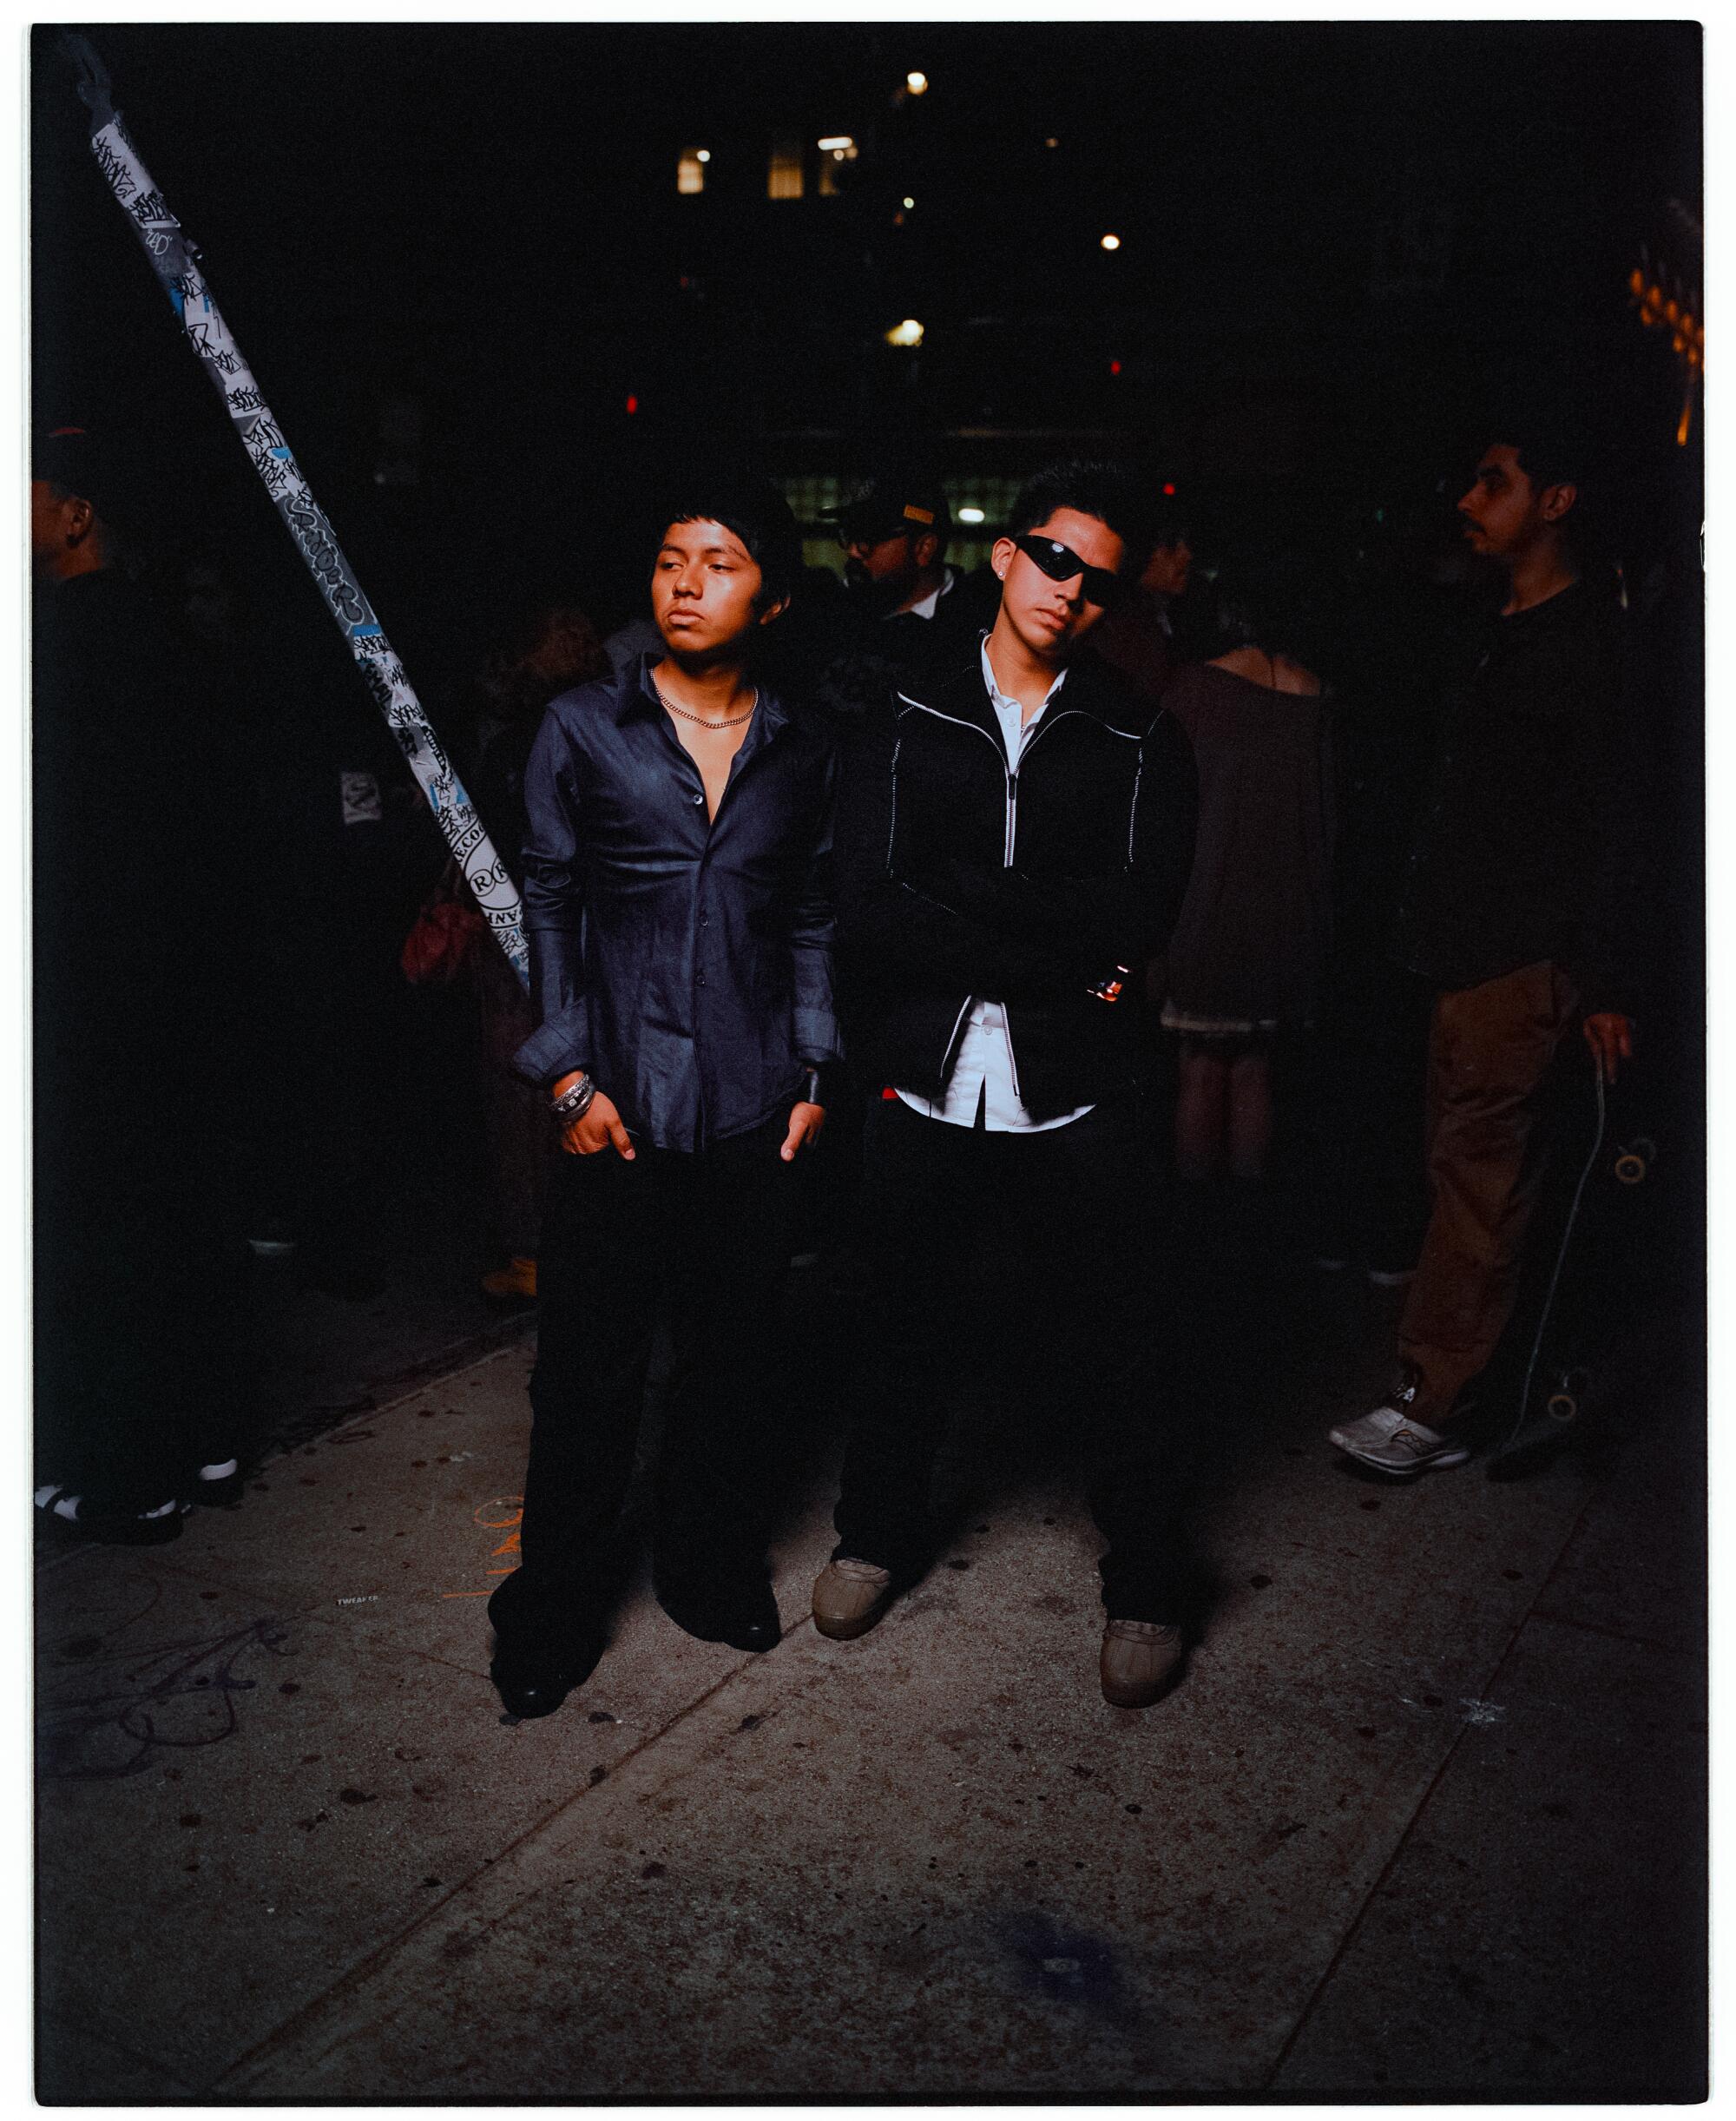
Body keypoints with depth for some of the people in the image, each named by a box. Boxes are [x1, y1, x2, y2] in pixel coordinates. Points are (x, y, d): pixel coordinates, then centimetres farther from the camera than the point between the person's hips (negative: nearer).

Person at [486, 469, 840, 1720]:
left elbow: (812, 921, 14)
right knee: (591, 1363, 2)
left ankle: (713, 1567, 32)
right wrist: (570, 1077, -4)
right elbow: (547, 907, 2)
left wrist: (813, 1071, 7)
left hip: (754, 1104, 2)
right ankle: (556, 1610, 20)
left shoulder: (802, 750, 8)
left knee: (739, 1352, 11)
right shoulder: (584, 729, 2)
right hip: (620, 1101, -2)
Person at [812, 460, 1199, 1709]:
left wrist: (952, 885, -16)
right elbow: (868, 916, -10)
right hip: (926, 1092, 1)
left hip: (1076, 1104, -1)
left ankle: (1146, 1583, 30)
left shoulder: (1143, 744, 2)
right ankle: (883, 1531, 42)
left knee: (1110, 1358, 8)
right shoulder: (904, 726, 3)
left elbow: (1139, 916, -14)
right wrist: (1061, 958, -14)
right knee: (908, 1336, 18)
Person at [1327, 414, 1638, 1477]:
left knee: (1479, 1175, -6)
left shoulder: (1589, 641, -10)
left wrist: (1602, 979, -17)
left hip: (1524, 960, -9)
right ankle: (1482, 1378, 22)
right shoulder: (1499, 637, 19)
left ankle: (1431, 1404, -1)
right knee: (1468, 1166, 12)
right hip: (1467, 949, 9)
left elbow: (1608, 821, -15)